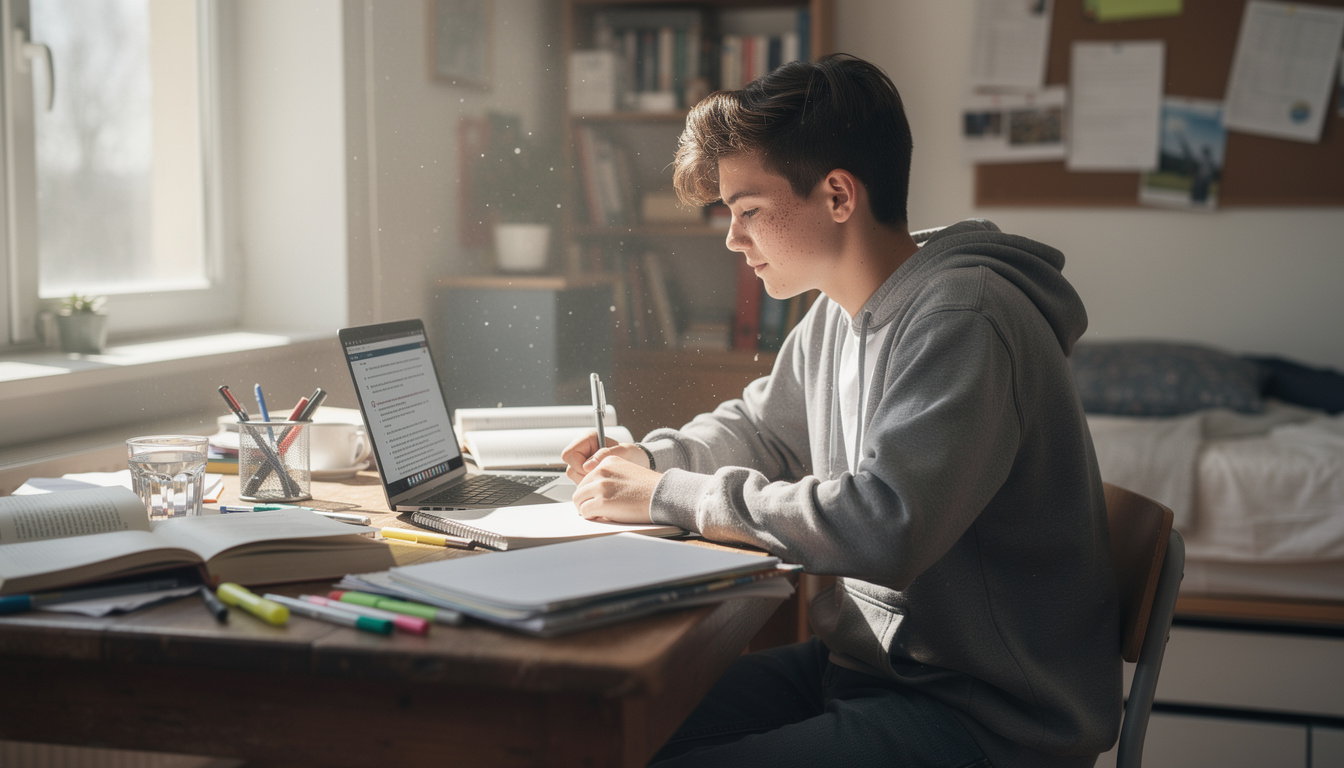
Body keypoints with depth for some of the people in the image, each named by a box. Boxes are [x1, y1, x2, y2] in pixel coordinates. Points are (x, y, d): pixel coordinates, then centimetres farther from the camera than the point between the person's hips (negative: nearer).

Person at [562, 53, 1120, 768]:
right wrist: (649, 458, 5)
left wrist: (670, 495, -22)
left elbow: (884, 525, -31)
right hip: (865, 659, 9)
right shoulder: (837, 313, 8)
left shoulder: (964, 319, -21)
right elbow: (760, 428, 26)